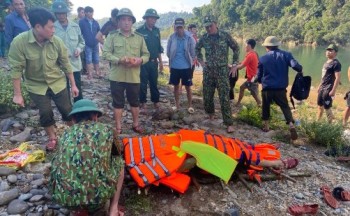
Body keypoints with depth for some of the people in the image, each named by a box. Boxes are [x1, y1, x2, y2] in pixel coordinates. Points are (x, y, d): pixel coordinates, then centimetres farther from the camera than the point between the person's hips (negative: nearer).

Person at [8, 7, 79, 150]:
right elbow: (17, 69, -16)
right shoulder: (19, 42, -22)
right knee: (45, 113, 0)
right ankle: (52, 138, 26)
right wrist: (17, 94, -13)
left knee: (67, 110, 6)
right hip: (36, 85, -1)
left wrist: (73, 85, 0)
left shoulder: (57, 41, -16)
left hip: (57, 83, 2)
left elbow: (66, 65, -5)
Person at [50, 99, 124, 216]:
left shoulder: (66, 133, 18)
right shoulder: (105, 129, 13)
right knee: (119, 162, 26)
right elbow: (117, 155, 33)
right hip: (96, 194, -2)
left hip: (62, 197, 3)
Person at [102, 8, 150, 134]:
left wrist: (140, 60, -13)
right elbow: (105, 53, -4)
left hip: (134, 76, 2)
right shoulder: (112, 36, 1)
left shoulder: (139, 37, 7)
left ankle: (135, 124, 31)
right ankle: (118, 127, 21)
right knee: (118, 102, 8)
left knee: (134, 101, 14)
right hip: (117, 76, -1)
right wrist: (119, 60, -19)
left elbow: (146, 54, 9)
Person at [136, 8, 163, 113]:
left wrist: (160, 61, 13)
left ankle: (156, 102, 24)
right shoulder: (139, 31, -8)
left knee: (154, 83, 12)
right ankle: (143, 104, 13)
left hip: (154, 62, 5)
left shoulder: (156, 31, 9)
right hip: (143, 62, -5)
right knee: (143, 84, 3)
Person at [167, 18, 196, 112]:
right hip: (174, 67, 2)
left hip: (186, 67, -2)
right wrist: (173, 60, 12)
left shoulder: (189, 38, -11)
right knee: (176, 86, 13)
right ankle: (177, 105, 27)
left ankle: (190, 106, 20)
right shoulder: (171, 38, -6)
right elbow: (168, 52, 5)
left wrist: (189, 61, 7)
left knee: (188, 87, 6)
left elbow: (193, 52, -1)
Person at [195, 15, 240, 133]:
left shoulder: (225, 36, -5)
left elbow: (236, 48, 5)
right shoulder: (204, 38, 2)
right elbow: (197, 48, 21)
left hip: (222, 71, -3)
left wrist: (234, 64, 2)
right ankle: (210, 114, 36)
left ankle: (229, 123, -2)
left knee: (224, 98, -7)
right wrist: (201, 60, 9)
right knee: (207, 96, 9)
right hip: (208, 71, 3)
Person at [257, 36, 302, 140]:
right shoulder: (285, 54, 1)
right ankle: (291, 124, -9)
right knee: (285, 106, 11)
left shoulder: (262, 58, 2)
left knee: (266, 107, 20)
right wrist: (300, 70, 8)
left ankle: (266, 125, 26)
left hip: (267, 89, 0)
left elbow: (259, 77, 6)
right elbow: (295, 65, -14)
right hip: (281, 89, 0)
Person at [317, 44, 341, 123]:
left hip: (328, 89, -9)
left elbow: (337, 78, -19)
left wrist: (333, 90, -23)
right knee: (320, 106, 16)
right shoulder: (326, 62, 13)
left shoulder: (336, 63, -14)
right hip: (322, 88, 9)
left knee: (327, 107, -4)